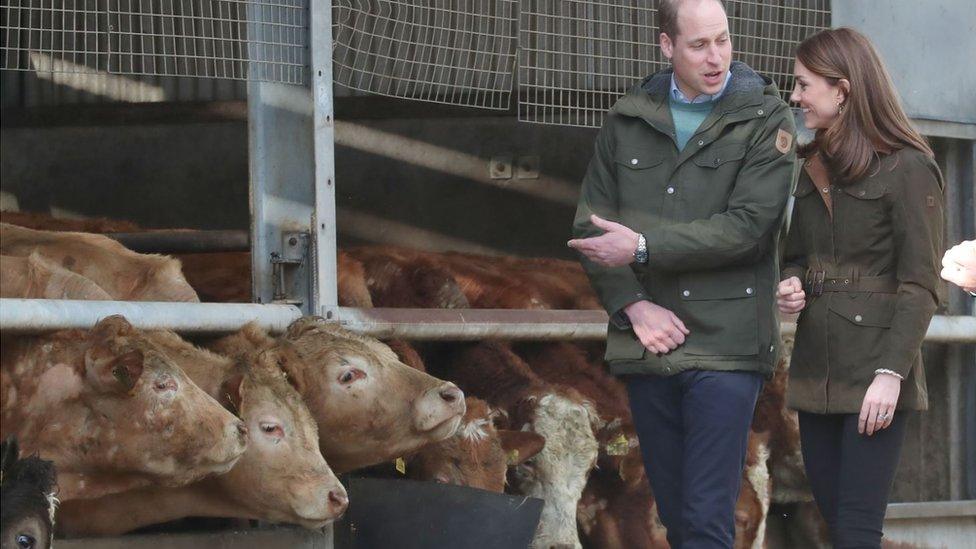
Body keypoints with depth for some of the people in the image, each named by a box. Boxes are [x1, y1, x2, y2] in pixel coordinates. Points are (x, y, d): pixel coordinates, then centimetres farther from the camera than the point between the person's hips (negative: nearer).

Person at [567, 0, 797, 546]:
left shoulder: (766, 118, -1)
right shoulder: (627, 121, 10)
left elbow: (748, 227, -12)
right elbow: (591, 227, 7)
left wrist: (643, 248, -13)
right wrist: (631, 303, -8)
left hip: (725, 345, -4)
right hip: (648, 345, 4)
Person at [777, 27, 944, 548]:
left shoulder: (907, 169, -8)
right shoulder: (814, 167, 14)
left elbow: (921, 285, -11)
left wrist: (891, 373, -19)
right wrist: (790, 285, 2)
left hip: (874, 371, -7)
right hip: (816, 368, 7)